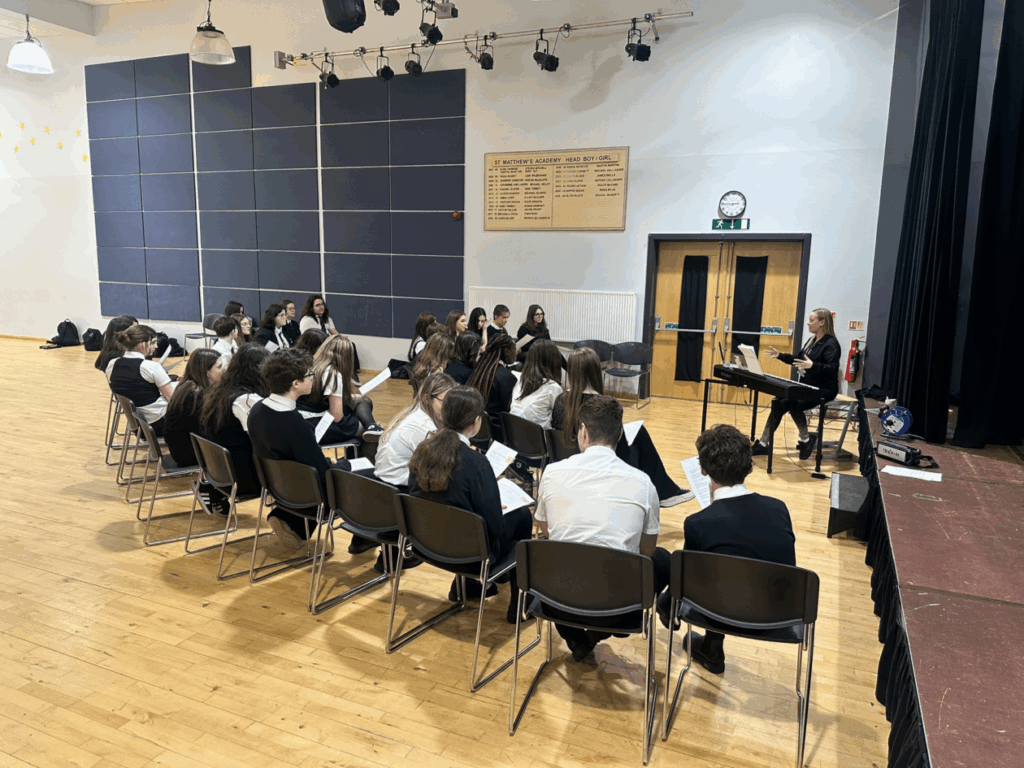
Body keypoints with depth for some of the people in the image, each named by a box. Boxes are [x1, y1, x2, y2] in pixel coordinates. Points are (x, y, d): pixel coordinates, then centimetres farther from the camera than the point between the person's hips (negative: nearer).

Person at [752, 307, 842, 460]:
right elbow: (799, 359, 25)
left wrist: (812, 366, -39)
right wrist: (780, 355, 16)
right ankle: (763, 444, -7)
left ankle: (805, 440, -6)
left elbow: (833, 368, -26)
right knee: (778, 402, -10)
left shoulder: (831, 344, -14)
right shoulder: (812, 340, 13)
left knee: (794, 404, -30)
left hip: (824, 390, -8)